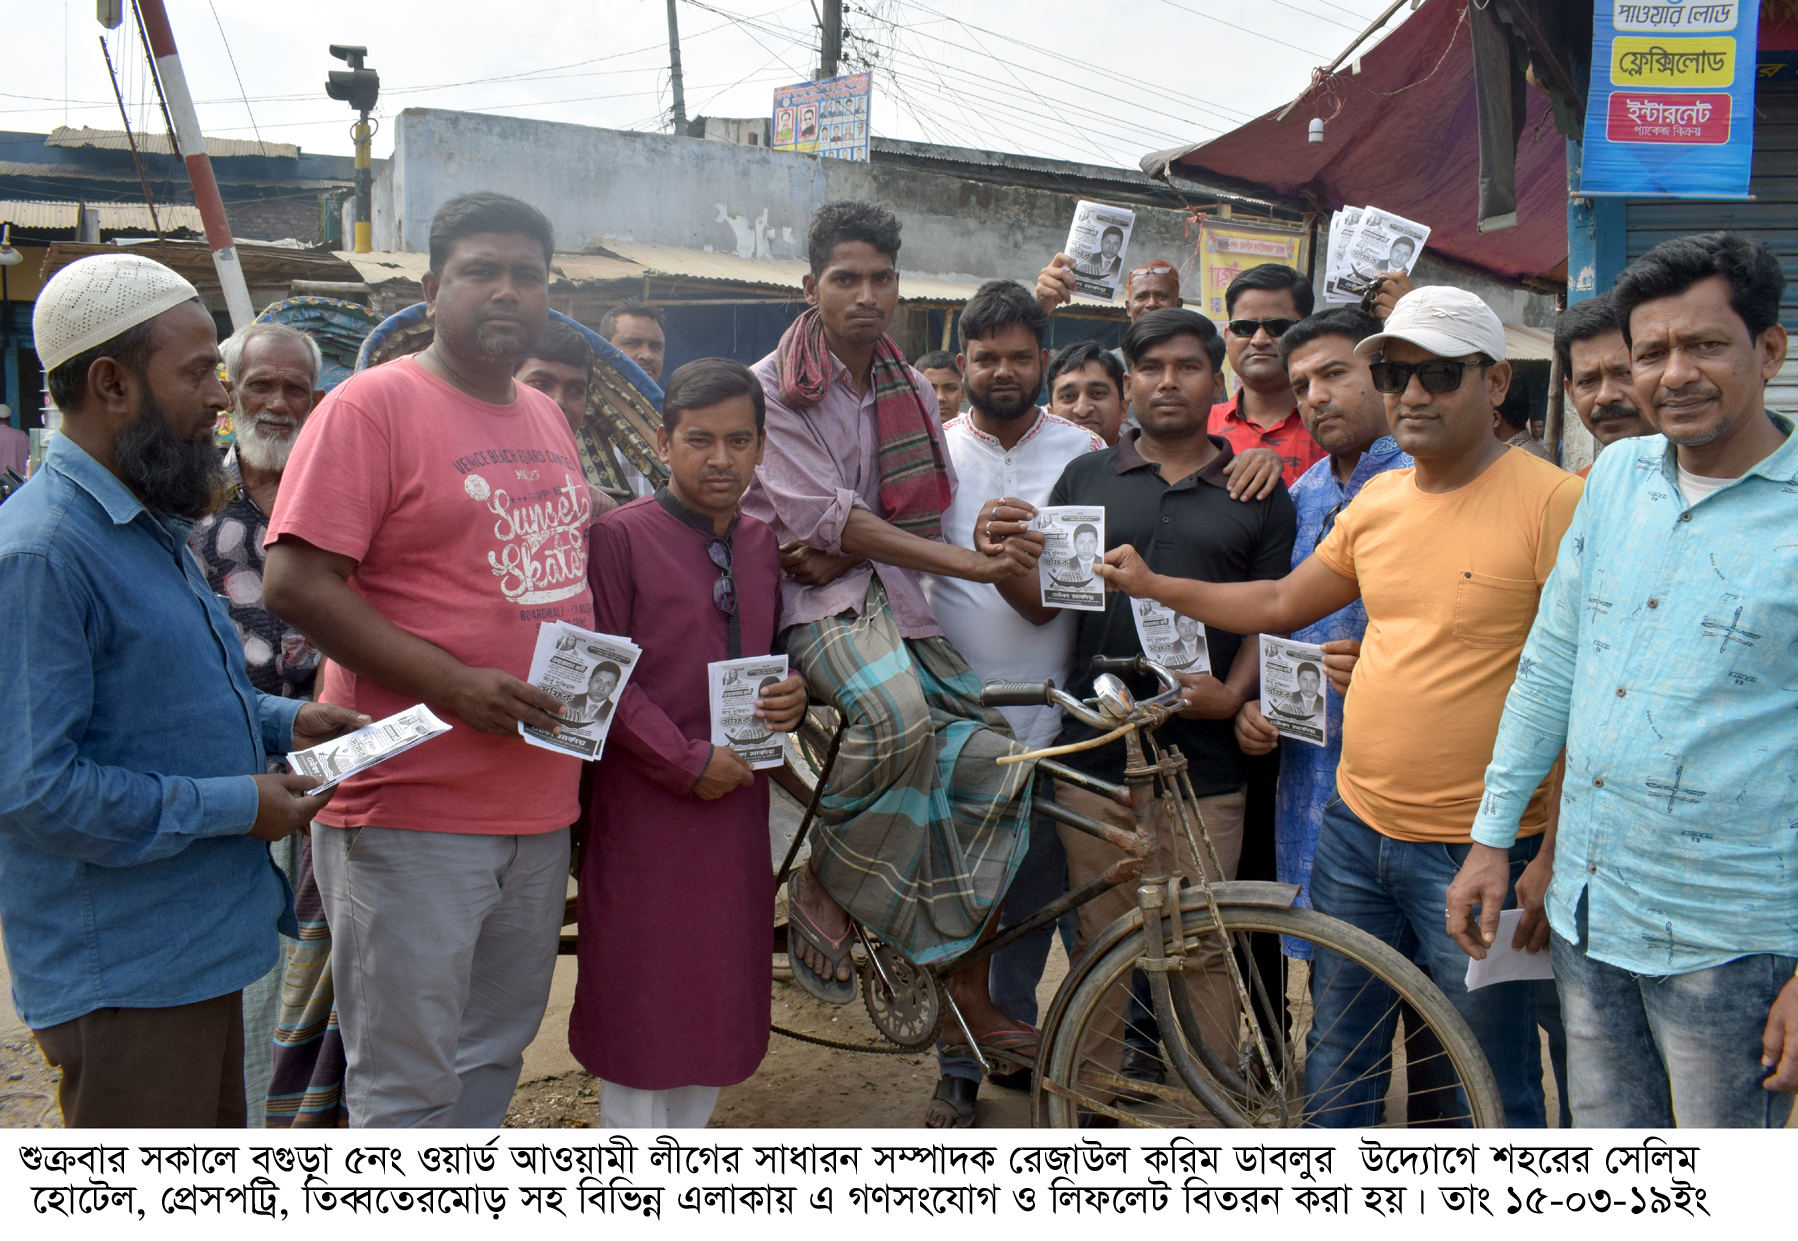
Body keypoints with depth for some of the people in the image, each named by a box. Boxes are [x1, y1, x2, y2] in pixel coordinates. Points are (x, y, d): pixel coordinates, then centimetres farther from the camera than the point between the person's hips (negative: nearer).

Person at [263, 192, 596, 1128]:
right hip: (412, 805, -7)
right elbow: (295, 583, -16)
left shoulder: (547, 417, 15)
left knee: (494, 1050, 20)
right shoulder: (372, 405, -9)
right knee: (406, 1083, 3)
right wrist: (452, 684, -22)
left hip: (539, 798, 8)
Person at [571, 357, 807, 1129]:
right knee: (642, 987, 3)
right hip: (647, 800, -5)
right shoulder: (622, 535, -7)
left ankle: (689, 1132, 30)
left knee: (721, 989, 13)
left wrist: (792, 697, -1)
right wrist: (687, 762, -14)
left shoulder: (762, 546, 11)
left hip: (739, 799, 6)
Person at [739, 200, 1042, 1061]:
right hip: (814, 599, -6)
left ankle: (962, 972, 4)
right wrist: (973, 563, -22)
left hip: (892, 597, 6)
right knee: (899, 715, -35)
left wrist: (839, 549, -9)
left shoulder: (912, 392, 14)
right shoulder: (774, 388, -4)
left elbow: (922, 517, 13)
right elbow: (826, 516, -15)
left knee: (994, 759, -10)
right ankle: (824, 883, -10)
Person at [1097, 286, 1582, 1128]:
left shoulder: (1550, 502, -13)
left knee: (1494, 1093, 8)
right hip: (1357, 829, 6)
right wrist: (1152, 584, 16)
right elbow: (1281, 604, 18)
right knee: (1336, 1067, 20)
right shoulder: (1378, 499, 7)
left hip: (1477, 853, -6)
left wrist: (1556, 855, -17)